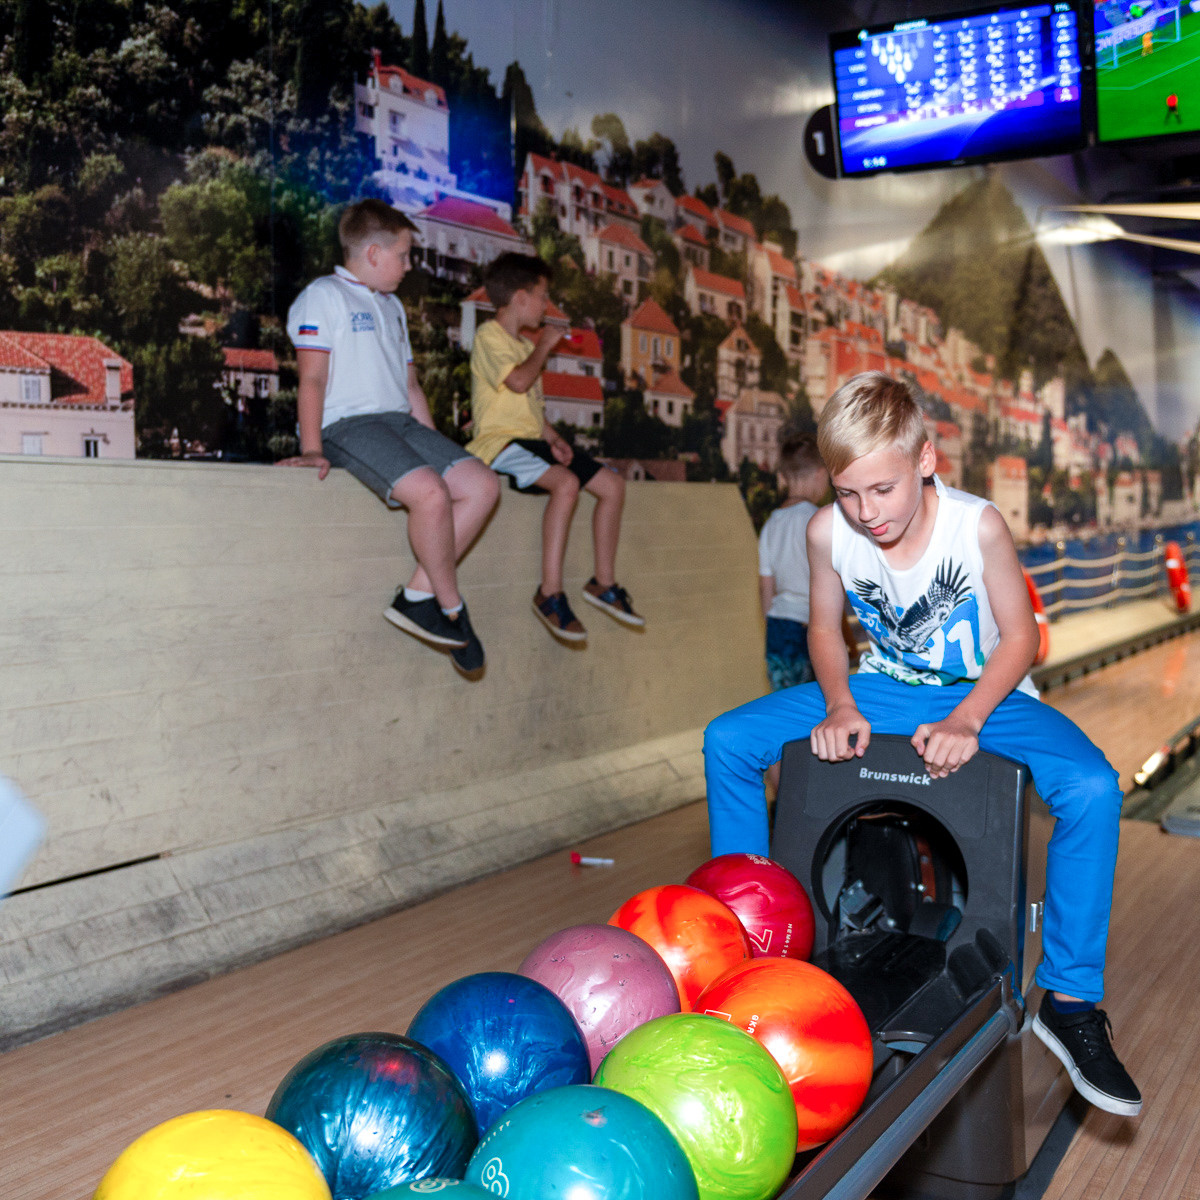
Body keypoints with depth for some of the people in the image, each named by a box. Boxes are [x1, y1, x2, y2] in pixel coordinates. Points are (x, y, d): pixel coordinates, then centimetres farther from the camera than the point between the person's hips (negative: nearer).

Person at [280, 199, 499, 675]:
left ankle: (418, 597, -13)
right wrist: (311, 449, -19)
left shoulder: (392, 307, 29)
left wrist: (437, 449, 20)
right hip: (348, 423, -8)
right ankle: (452, 610, -13)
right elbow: (312, 377, -8)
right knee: (429, 493, -31)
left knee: (482, 485, -11)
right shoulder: (324, 296, 3)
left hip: (402, 422, 9)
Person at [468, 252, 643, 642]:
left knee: (612, 484, 0)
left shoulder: (525, 343, 24)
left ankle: (604, 583, 8)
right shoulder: (489, 335, -4)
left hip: (532, 439, 9)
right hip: (503, 439, -9)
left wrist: (553, 437, 5)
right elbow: (518, 381, -22)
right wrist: (544, 346, -5)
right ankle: (550, 593, -31)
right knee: (566, 482, -34)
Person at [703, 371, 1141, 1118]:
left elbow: (1019, 637, -13)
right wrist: (841, 708, -17)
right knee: (729, 742, -12)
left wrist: (964, 722, -27)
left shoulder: (979, 527, -23)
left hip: (985, 693, -3)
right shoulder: (829, 531, -15)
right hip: (885, 688, 3)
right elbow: (826, 627, 1)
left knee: (1091, 789, -31)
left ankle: (1070, 1001, -14)